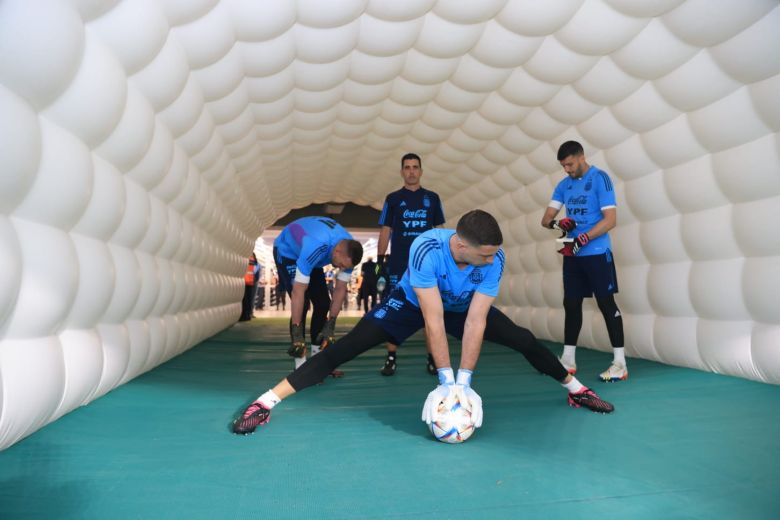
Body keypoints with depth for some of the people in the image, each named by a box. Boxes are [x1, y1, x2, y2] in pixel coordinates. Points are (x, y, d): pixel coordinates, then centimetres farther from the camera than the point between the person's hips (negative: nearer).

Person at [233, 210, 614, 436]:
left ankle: (576, 390, 24)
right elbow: (433, 320, -36)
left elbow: (474, 321, -27)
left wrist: (465, 382, -29)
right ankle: (267, 401, -13)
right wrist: (446, 380, -32)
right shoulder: (426, 249, -39)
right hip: (412, 301, -3)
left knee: (523, 340, -3)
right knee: (349, 346, -18)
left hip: (462, 306, 3)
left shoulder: (494, 259, -28)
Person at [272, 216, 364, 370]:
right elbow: (298, 291, -42)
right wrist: (297, 334, -39)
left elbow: (340, 289, -15)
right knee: (302, 304, -19)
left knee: (323, 303, 0)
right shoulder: (315, 248, -44)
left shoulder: (349, 250, -23)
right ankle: (300, 366, -10)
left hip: (307, 255, 7)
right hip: (287, 252, -6)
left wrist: (330, 326, -18)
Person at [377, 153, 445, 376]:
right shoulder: (393, 198, 8)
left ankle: (432, 358, 10)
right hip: (398, 264, -1)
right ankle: (391, 358, 5)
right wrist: (380, 261, -1)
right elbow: (385, 232, 7)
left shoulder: (432, 198, 11)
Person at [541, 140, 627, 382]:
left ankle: (620, 363, 4)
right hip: (572, 255, 6)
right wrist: (556, 223, -17)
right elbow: (546, 218, 6)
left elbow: (610, 219, -14)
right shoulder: (564, 185, 12)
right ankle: (568, 360, 18)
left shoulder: (600, 178, -7)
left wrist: (582, 240, -22)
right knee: (571, 304, 8)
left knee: (606, 303, -4)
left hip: (597, 253, -6)